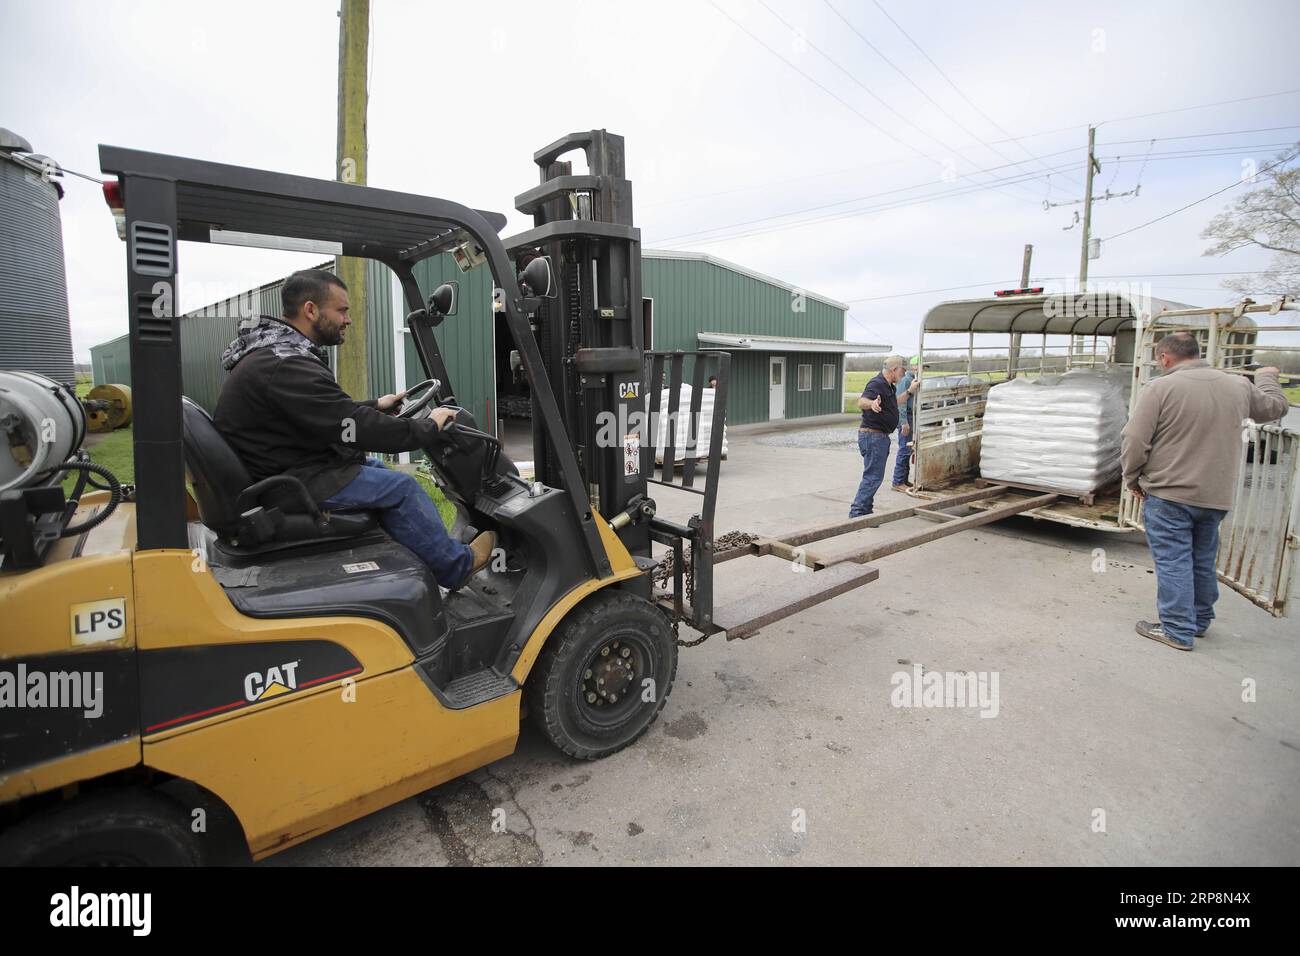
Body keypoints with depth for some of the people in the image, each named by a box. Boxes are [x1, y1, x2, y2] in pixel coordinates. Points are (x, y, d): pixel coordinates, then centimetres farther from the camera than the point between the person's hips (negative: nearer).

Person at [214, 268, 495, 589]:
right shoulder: (285, 366, -26)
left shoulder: (271, 351, 8)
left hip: (281, 465, 11)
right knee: (400, 487, -9)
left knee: (375, 467, 18)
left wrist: (375, 406, 18)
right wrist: (429, 429, -16)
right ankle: (456, 567, 7)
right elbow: (355, 428, -26)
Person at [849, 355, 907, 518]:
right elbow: (861, 402, -36)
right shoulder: (877, 384, -17)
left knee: (873, 476, 16)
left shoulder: (888, 386, 16)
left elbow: (894, 403, 36)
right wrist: (872, 403, -57)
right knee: (873, 476, -12)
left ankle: (865, 511, 24)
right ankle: (857, 512, -11)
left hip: (881, 437, 11)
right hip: (873, 435, -11)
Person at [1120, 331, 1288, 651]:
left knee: (1173, 562, 0)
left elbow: (1134, 443, -16)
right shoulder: (1239, 386, 5)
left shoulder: (1160, 388, -13)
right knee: (1203, 561, 18)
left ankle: (1177, 630, 3)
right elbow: (1275, 406, 26)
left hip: (1168, 495, -6)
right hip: (1216, 497, 6)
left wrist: (1133, 480, -1)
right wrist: (1267, 377, 45)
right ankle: (1200, 621, 32)